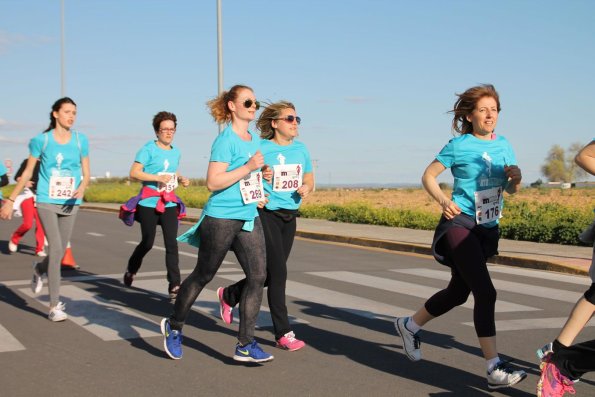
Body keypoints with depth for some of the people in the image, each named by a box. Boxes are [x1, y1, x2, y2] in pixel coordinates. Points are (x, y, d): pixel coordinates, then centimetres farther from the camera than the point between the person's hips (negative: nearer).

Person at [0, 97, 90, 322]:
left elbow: (86, 173, 8)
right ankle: (54, 307, -6)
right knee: (56, 249, -13)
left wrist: (82, 188, -15)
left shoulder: (80, 141, 3)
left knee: (60, 251, 9)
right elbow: (27, 173, 5)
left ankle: (39, 270, 46)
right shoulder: (42, 140, -3)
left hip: (70, 204, 3)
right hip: (47, 202, -3)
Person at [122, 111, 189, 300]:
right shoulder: (148, 149, -7)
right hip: (149, 202, -4)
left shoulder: (176, 152, 12)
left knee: (172, 243, -7)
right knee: (147, 242, 5)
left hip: (169, 203, 4)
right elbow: (134, 173, -13)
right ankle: (131, 270, 34)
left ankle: (174, 285, -8)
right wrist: (158, 178, -22)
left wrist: (181, 179, 7)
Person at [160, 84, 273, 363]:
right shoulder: (226, 140, -13)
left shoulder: (255, 140, 12)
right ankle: (174, 326, 29)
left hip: (250, 217, 7)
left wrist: (261, 177, 13)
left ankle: (245, 345, 1)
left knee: (258, 276, -4)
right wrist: (248, 167, -22)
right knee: (203, 276, 7)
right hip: (221, 217, -7)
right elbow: (213, 182, -20)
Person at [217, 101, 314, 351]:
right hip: (267, 215, -7)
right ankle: (283, 334, -2)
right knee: (278, 272, -10)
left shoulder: (301, 149, 8)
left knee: (269, 274, 13)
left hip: (289, 217, 7)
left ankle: (229, 295, 39)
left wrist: (306, 188, -4)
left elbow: (309, 181, 18)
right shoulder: (261, 149, -10)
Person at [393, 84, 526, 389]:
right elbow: (428, 176, -1)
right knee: (485, 292, -18)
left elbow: (510, 189, 15)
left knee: (458, 292, 17)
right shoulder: (459, 146, -7)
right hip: (460, 224, -7)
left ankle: (409, 325, 40)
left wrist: (516, 177, -8)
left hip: (487, 229, 7)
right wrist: (443, 201, -18)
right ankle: (494, 368, -15)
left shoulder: (503, 145, 8)